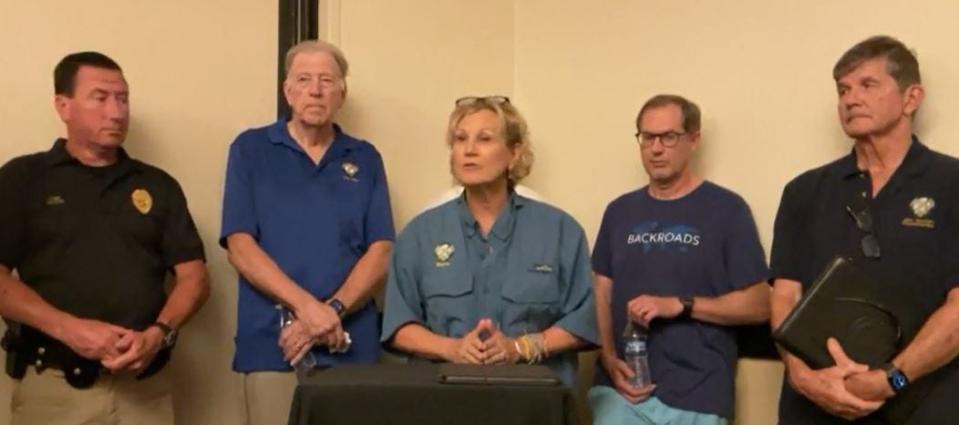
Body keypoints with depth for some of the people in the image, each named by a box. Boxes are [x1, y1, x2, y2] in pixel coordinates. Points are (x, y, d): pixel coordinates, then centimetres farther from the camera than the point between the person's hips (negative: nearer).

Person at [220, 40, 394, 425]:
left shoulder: (365, 159, 8)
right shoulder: (251, 149, 3)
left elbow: (381, 252, 2)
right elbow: (240, 246, -5)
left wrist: (333, 310, -13)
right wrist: (307, 306, -16)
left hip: (353, 346, 2)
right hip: (273, 345, -2)